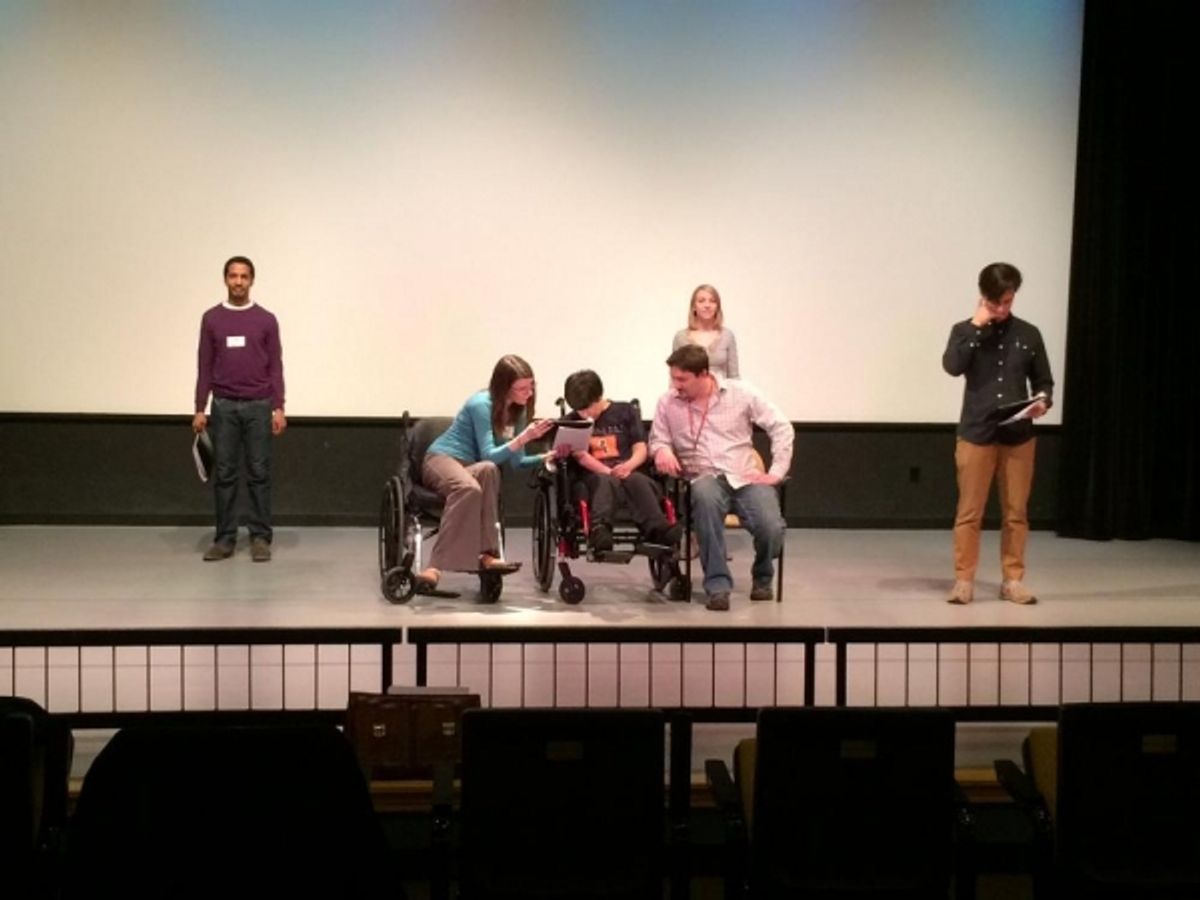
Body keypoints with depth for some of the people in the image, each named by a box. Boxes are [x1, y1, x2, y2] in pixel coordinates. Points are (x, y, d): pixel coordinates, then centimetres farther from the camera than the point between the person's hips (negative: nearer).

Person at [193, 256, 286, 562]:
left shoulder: (266, 320, 1)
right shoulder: (212, 319, 4)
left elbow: (275, 366, 1)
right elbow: (204, 367, 4)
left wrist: (278, 407, -7)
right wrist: (200, 409, -1)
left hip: (258, 405, -1)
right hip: (224, 406, 1)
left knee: (258, 473, 2)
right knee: (224, 475, 4)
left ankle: (260, 537, 9)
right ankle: (224, 539, 10)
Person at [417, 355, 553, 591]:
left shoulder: (518, 411, 5)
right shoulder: (481, 404, -16)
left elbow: (516, 461, 3)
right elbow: (488, 455, -23)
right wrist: (523, 438, -32)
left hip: (472, 467, 5)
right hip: (442, 459, -5)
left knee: (487, 471, -35)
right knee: (469, 488, -41)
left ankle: (484, 554, -40)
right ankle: (436, 565, -46)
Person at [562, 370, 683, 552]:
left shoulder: (626, 412, 16)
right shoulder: (573, 421, 16)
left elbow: (641, 449, 8)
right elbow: (581, 455, 0)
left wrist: (628, 465, -16)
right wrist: (607, 471, -18)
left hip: (627, 472, 1)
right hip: (594, 476, -1)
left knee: (638, 480, -35)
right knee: (605, 482, -38)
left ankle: (657, 530, -56)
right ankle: (600, 530, -65)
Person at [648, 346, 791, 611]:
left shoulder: (740, 393, 1)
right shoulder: (668, 403, 4)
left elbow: (781, 427, 3)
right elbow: (658, 439, 13)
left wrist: (776, 472, -4)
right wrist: (662, 450, -12)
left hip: (746, 478, 0)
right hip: (705, 479, 0)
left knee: (771, 529, -27)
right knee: (705, 495, -40)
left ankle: (762, 577, 11)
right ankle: (717, 584, -31)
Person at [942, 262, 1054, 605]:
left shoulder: (1028, 334, 7)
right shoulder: (965, 330, 2)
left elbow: (1043, 380, 11)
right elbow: (952, 366, -17)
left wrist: (1043, 401, -10)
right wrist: (976, 326, -16)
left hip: (1018, 435, 2)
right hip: (975, 434, -2)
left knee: (1015, 512, 7)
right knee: (969, 512, 1)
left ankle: (1013, 580, 15)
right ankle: (963, 580, 8)